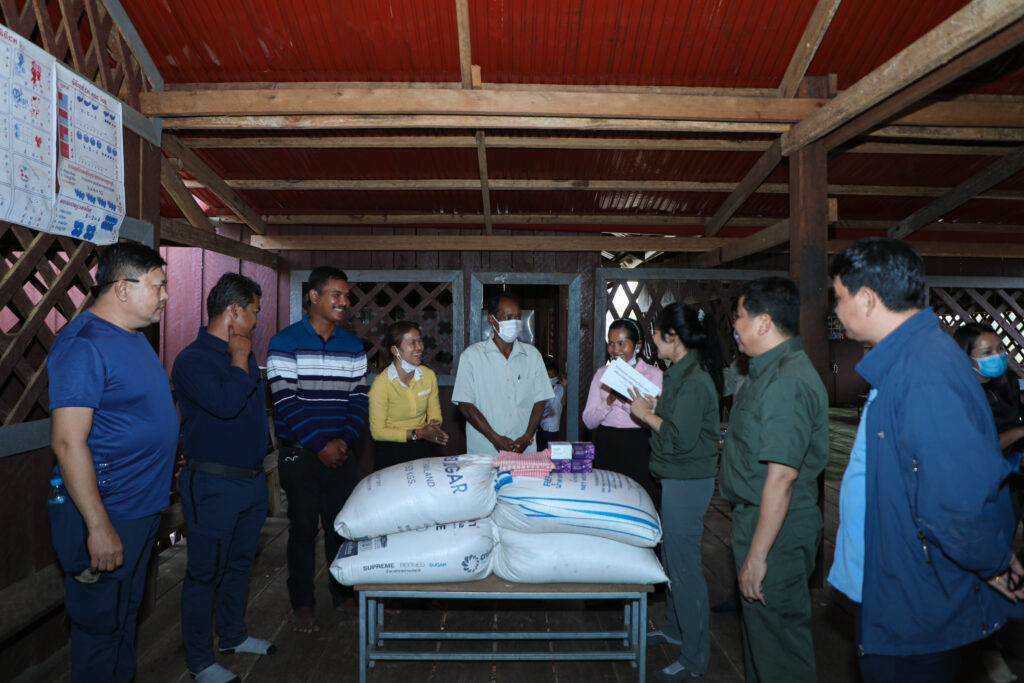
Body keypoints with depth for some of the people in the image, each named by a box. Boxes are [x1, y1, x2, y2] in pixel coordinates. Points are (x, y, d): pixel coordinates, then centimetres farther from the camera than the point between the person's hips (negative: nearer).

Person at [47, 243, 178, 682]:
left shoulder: (134, 337, 10)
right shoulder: (84, 345, -20)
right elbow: (68, 442, -24)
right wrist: (99, 526, -25)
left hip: (143, 509, 9)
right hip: (108, 515, -9)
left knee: (126, 617, 23)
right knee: (101, 629, 7)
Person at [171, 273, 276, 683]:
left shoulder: (243, 354, 10)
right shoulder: (191, 360, -16)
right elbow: (226, 403, -31)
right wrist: (239, 358, -19)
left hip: (252, 477, 8)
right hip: (213, 485, -8)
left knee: (240, 562, 20)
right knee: (205, 573, 5)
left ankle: (233, 635, 38)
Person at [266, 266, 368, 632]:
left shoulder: (353, 345, 7)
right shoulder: (285, 342, -7)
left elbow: (359, 399, 5)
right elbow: (285, 402, -12)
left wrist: (344, 440, -9)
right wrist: (319, 445, -14)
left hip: (341, 452, 4)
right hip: (300, 454, -3)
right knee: (303, 528, 6)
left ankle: (343, 594, 28)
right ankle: (302, 604, 21)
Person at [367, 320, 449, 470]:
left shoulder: (429, 376, -3)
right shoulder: (381, 383, -18)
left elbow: (435, 415, 7)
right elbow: (377, 432, -15)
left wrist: (434, 427, -17)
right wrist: (417, 434, -21)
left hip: (422, 448, 4)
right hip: (390, 453, -4)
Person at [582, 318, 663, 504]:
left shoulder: (654, 375, -1)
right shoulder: (602, 373, 10)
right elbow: (588, 421, 3)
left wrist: (627, 402, -22)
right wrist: (609, 401, -12)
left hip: (638, 453, -3)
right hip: (606, 451, 3)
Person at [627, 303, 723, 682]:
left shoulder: (694, 380, -21)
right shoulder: (681, 372, 10)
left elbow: (681, 437, -26)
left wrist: (647, 414, -15)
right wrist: (652, 406, 6)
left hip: (688, 482, -10)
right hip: (675, 478, 10)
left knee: (684, 564, -1)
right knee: (671, 555, 21)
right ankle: (674, 627, 39)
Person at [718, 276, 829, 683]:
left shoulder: (787, 381, -23)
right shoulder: (771, 371, 10)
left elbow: (781, 477, -26)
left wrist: (757, 555, -23)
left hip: (775, 528, -10)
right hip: (754, 514, 10)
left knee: (777, 634, 4)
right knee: (759, 624, 22)